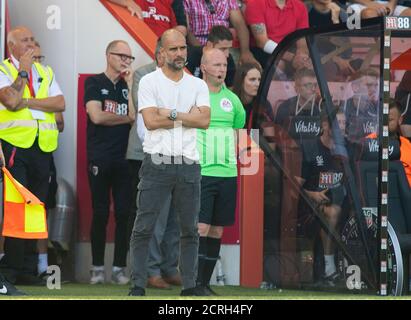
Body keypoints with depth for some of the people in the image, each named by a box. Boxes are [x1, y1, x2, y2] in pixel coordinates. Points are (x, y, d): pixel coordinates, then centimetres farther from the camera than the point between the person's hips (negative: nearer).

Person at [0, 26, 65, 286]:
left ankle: (28, 269, 7)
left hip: (42, 147, 5)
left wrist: (28, 102, -6)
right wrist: (24, 70, -7)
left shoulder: (46, 72, 18)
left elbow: (60, 103, 4)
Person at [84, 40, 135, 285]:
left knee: (124, 214, -2)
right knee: (101, 213, -2)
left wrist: (130, 86, -3)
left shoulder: (128, 85, 14)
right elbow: (96, 116, -8)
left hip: (125, 158, 3)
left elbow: (136, 115, -1)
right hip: (100, 159, -3)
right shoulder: (95, 83, 5)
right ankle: (98, 267, 5)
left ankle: (120, 267, 2)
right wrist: (126, 118, 0)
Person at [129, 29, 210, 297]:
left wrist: (171, 114, -9)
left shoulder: (198, 85, 11)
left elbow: (205, 120, -4)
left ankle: (190, 285, 15)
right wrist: (188, 116, -5)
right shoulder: (149, 82, 0)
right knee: (144, 228, -5)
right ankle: (138, 285, -2)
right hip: (157, 163, -4)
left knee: (190, 229, 8)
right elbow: (151, 121, -12)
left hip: (189, 164, 4)